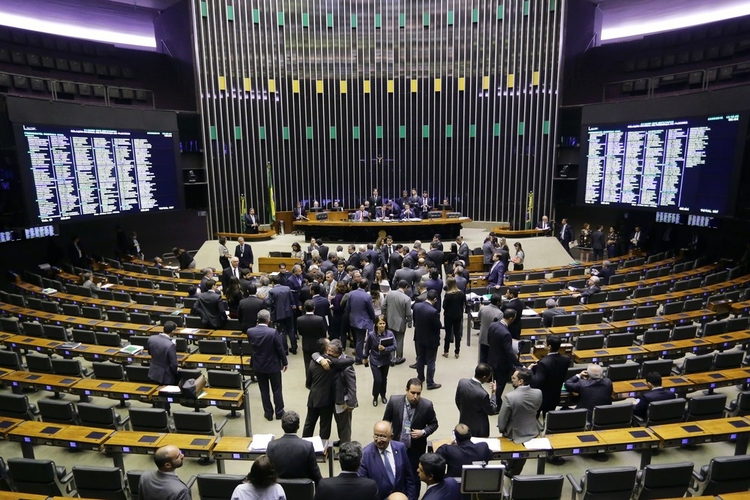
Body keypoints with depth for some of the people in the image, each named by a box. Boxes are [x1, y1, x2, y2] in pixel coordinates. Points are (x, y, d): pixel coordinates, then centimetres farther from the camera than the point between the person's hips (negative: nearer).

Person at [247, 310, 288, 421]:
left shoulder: (250, 332, -12)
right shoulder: (273, 332, -23)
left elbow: (251, 347, 5)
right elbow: (280, 349, -14)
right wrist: (284, 362, 0)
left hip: (258, 366, 3)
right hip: (273, 365, -3)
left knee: (264, 391, 15)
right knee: (277, 390, 14)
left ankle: (268, 413, 24)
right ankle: (279, 412, 25)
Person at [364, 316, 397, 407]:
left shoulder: (390, 333, -16)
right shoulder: (371, 335, -18)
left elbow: (394, 347, -18)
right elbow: (367, 347, -3)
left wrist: (385, 349, -34)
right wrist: (365, 358, 9)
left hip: (386, 361, 2)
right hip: (375, 361, -2)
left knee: (384, 379, 17)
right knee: (377, 380, -6)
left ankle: (383, 395, 42)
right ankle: (375, 397, 21)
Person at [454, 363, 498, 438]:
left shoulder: (462, 382, -15)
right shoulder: (482, 394, -33)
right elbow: (491, 411, -15)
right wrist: (494, 393, -7)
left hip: (464, 424, 5)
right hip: (478, 429, -5)